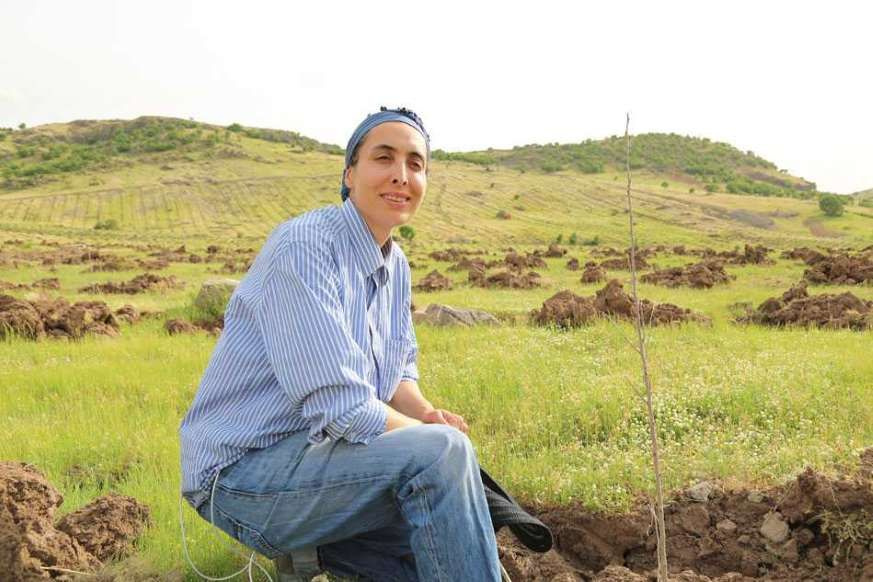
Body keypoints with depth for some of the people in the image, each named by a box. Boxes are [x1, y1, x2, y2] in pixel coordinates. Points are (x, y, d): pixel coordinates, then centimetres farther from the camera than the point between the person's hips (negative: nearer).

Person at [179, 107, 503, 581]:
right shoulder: (304, 247, -21)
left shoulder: (396, 265, 6)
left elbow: (400, 370, 16)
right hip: (243, 471, -8)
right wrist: (431, 434, -12)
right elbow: (341, 409, -27)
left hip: (318, 457, 9)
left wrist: (427, 413, -7)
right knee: (441, 453, -25)